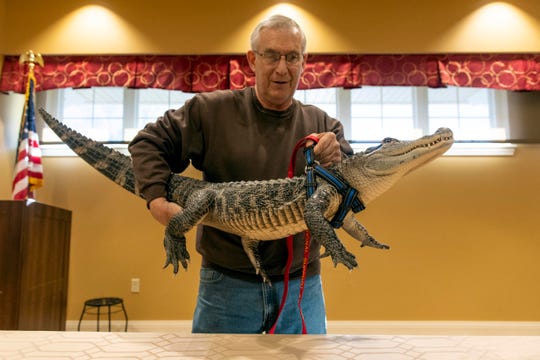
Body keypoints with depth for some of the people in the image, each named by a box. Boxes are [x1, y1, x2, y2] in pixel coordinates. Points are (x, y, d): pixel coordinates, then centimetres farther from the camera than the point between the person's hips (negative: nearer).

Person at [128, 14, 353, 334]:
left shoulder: (323, 126, 4)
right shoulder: (212, 110, -2)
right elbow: (148, 143, 1)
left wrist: (337, 160, -21)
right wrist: (157, 198, -14)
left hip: (302, 284, 2)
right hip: (227, 281, -1)